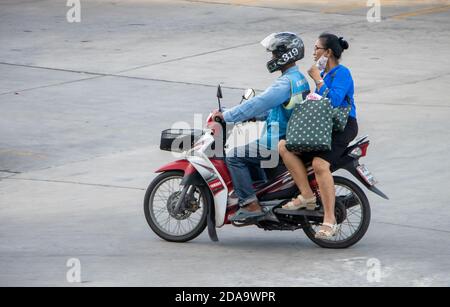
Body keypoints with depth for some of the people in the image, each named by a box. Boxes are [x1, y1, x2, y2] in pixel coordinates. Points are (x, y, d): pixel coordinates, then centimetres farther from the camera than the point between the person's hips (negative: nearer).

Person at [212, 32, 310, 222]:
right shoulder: (300, 78, 12)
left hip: (278, 142, -10)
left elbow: (259, 104, -25)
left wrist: (226, 116, -20)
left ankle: (250, 205, -13)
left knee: (234, 156, -9)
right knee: (249, 153, 27)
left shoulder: (286, 82, -21)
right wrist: (252, 116, 17)